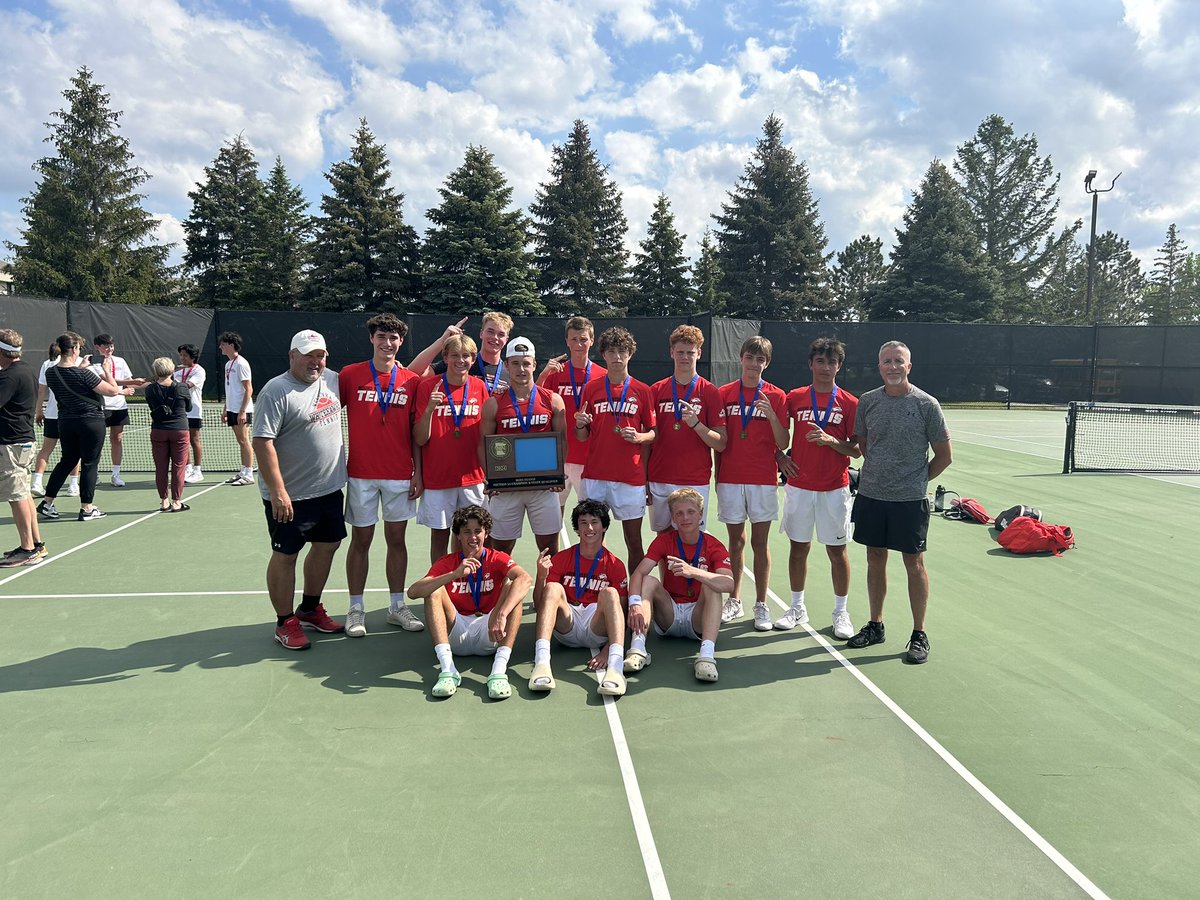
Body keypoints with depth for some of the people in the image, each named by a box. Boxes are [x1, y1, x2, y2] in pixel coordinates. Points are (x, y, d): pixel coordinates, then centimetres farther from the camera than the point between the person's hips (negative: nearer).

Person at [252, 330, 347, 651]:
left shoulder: (331, 380, 6)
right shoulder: (276, 391, -16)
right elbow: (262, 443, -20)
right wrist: (277, 492, -25)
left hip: (329, 489, 8)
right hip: (291, 495, -7)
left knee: (326, 546, 16)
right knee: (285, 556, 4)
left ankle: (310, 609, 35)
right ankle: (286, 623, 18)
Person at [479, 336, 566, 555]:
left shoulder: (553, 400, 3)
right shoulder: (493, 404, 1)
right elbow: (483, 445, 4)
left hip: (544, 485, 1)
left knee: (550, 546, 7)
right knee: (501, 548, 7)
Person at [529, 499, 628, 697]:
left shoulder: (615, 565, 7)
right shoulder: (561, 559, 10)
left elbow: (622, 614, 3)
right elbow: (538, 606, 5)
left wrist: (608, 649, -14)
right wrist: (541, 576, -15)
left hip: (597, 629, -1)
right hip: (566, 628, 1)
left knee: (610, 592, -27)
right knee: (553, 588, -24)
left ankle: (615, 667, -47)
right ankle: (541, 663, -43)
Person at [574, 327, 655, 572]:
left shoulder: (643, 391, 5)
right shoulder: (591, 388, 8)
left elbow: (653, 432, 8)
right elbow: (582, 437, 11)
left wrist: (639, 437, -13)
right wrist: (579, 425, -11)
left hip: (631, 478, -1)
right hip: (595, 475, 1)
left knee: (634, 541, 4)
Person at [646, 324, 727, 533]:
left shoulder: (710, 392, 0)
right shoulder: (656, 390, 7)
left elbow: (721, 444, -4)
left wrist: (696, 424, -20)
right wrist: (643, 480, 6)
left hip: (695, 482, -2)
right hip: (659, 482, 2)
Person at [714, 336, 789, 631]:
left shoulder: (776, 396, 2)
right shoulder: (723, 393, 5)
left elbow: (782, 444, -2)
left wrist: (771, 414, -17)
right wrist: (717, 475, 5)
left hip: (763, 480, -1)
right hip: (730, 479, 1)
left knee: (760, 542, 2)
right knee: (736, 539, 9)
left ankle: (761, 605, 11)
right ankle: (734, 601, 20)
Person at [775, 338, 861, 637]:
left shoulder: (850, 403, -1)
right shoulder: (794, 398, 4)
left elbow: (857, 450, -2)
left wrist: (831, 440, -18)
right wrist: (780, 457, 1)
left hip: (834, 489, -2)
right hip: (799, 486, 2)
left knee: (837, 551, 4)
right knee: (798, 547, 9)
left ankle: (841, 612, 18)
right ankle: (798, 608, 23)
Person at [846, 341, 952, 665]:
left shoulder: (926, 405, -7)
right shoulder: (867, 401, 3)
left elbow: (943, 456, 0)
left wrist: (917, 479, 3)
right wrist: (879, 472, 10)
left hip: (910, 499, -3)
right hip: (871, 495, 4)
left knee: (914, 565, 3)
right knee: (875, 559, 12)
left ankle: (919, 635, 16)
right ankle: (875, 626, 26)